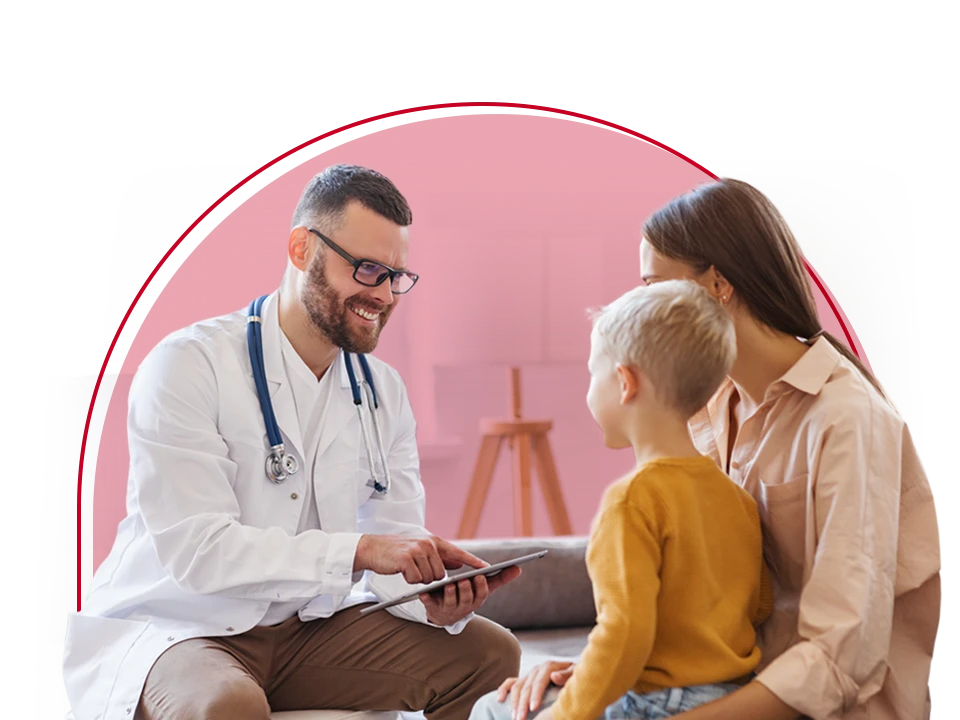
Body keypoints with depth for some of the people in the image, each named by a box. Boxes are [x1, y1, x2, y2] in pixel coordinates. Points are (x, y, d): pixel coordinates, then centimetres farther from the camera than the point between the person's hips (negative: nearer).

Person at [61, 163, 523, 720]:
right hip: (175, 628, -5)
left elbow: (396, 545, 1)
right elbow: (193, 548, -24)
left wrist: (435, 599, -22)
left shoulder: (385, 391, 6)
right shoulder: (187, 366, -15)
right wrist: (357, 549, -33)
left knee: (490, 654, -6)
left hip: (312, 628, 6)